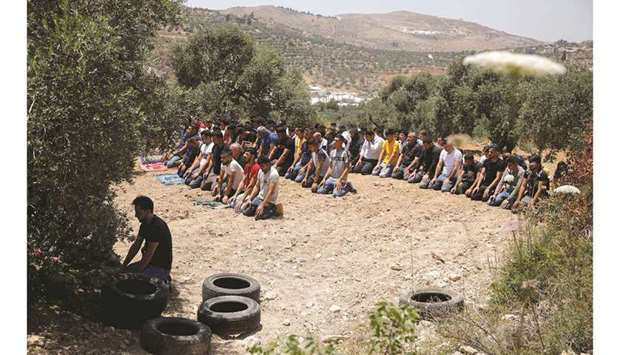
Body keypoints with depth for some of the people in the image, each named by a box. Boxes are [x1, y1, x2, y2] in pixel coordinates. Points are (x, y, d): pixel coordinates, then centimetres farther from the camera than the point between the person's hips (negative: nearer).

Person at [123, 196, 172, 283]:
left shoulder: (158, 227, -25)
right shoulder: (145, 224, 5)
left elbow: (149, 254, -26)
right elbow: (135, 246, 9)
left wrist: (136, 273, -21)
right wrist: (124, 265, 2)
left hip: (161, 267, -9)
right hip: (150, 262, 9)